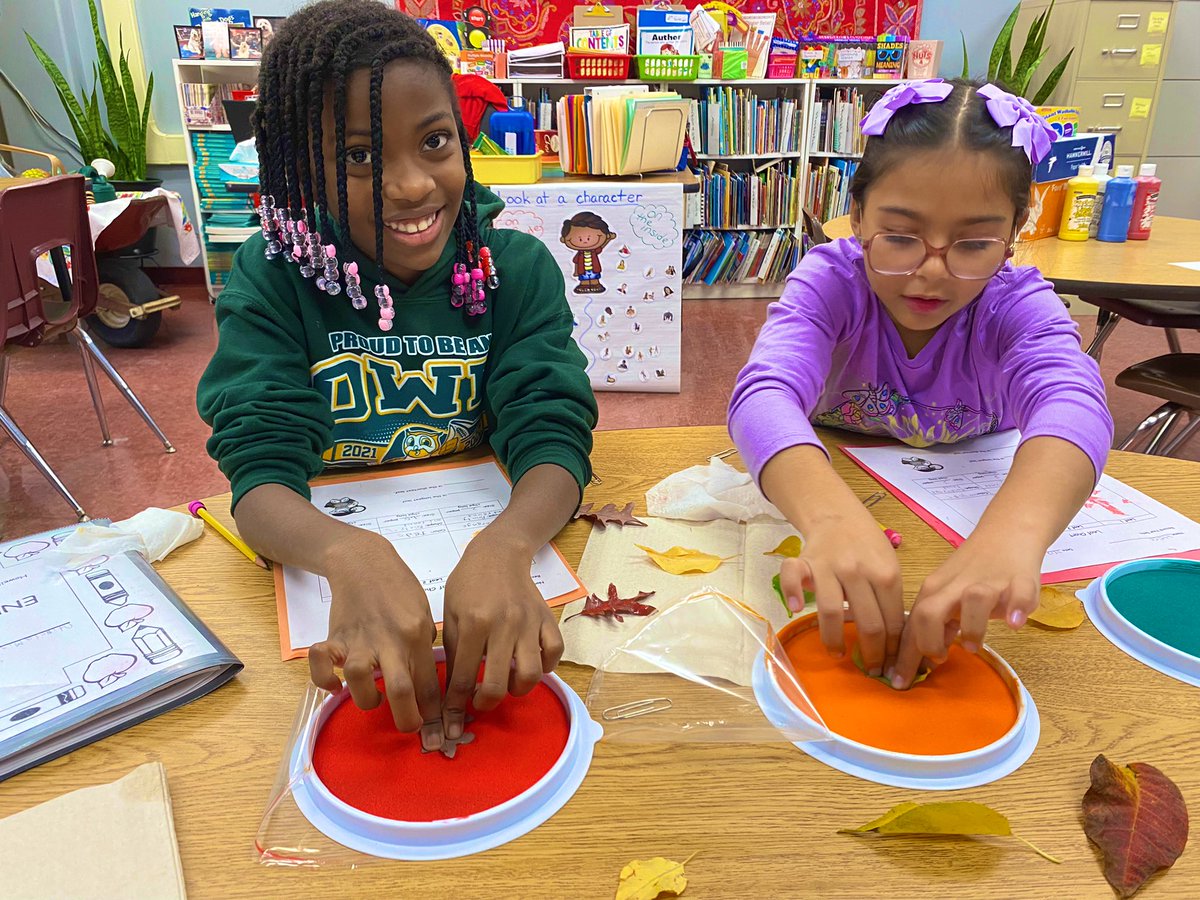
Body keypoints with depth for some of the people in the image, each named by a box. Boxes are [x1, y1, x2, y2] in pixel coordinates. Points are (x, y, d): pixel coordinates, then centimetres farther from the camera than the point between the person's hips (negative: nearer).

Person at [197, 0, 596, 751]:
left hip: (485, 541, 0)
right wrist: (352, 555, -39)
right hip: (321, 555, 1)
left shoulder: (519, 268, -6)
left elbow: (552, 435, -15)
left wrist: (504, 547, -38)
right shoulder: (271, 280, -8)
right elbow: (261, 473, -16)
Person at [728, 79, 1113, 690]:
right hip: (838, 496, 1)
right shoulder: (830, 281, -21)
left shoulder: (1020, 306, -18)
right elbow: (766, 394, -41)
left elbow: (1070, 403, -41)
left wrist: (1012, 530, -64)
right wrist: (831, 516, -63)